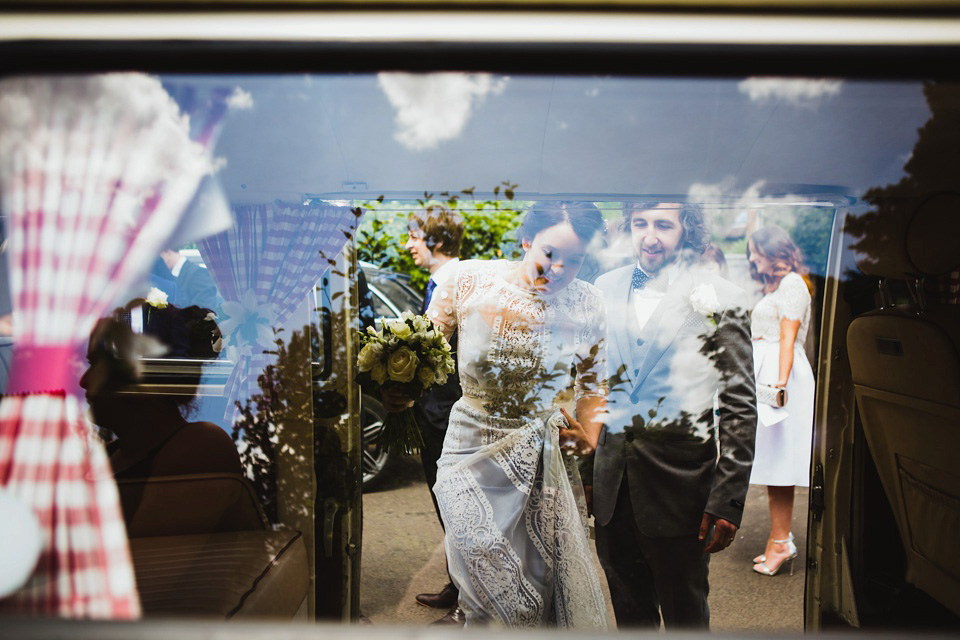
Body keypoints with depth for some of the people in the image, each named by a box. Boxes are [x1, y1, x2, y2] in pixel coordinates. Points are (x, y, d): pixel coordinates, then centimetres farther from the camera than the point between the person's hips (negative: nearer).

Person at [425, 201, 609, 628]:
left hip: (546, 460, 2)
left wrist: (588, 433, 4)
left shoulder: (586, 304, -3)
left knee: (561, 590, 9)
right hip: (475, 455, -2)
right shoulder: (469, 280, -10)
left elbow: (593, 379, 14)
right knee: (495, 596, -2)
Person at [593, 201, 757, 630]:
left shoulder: (718, 299, -8)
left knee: (684, 613, 13)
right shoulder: (606, 289, 6)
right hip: (611, 480, 4)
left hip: (679, 482, -4)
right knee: (629, 610, 19)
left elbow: (740, 408, -7)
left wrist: (727, 501, -11)